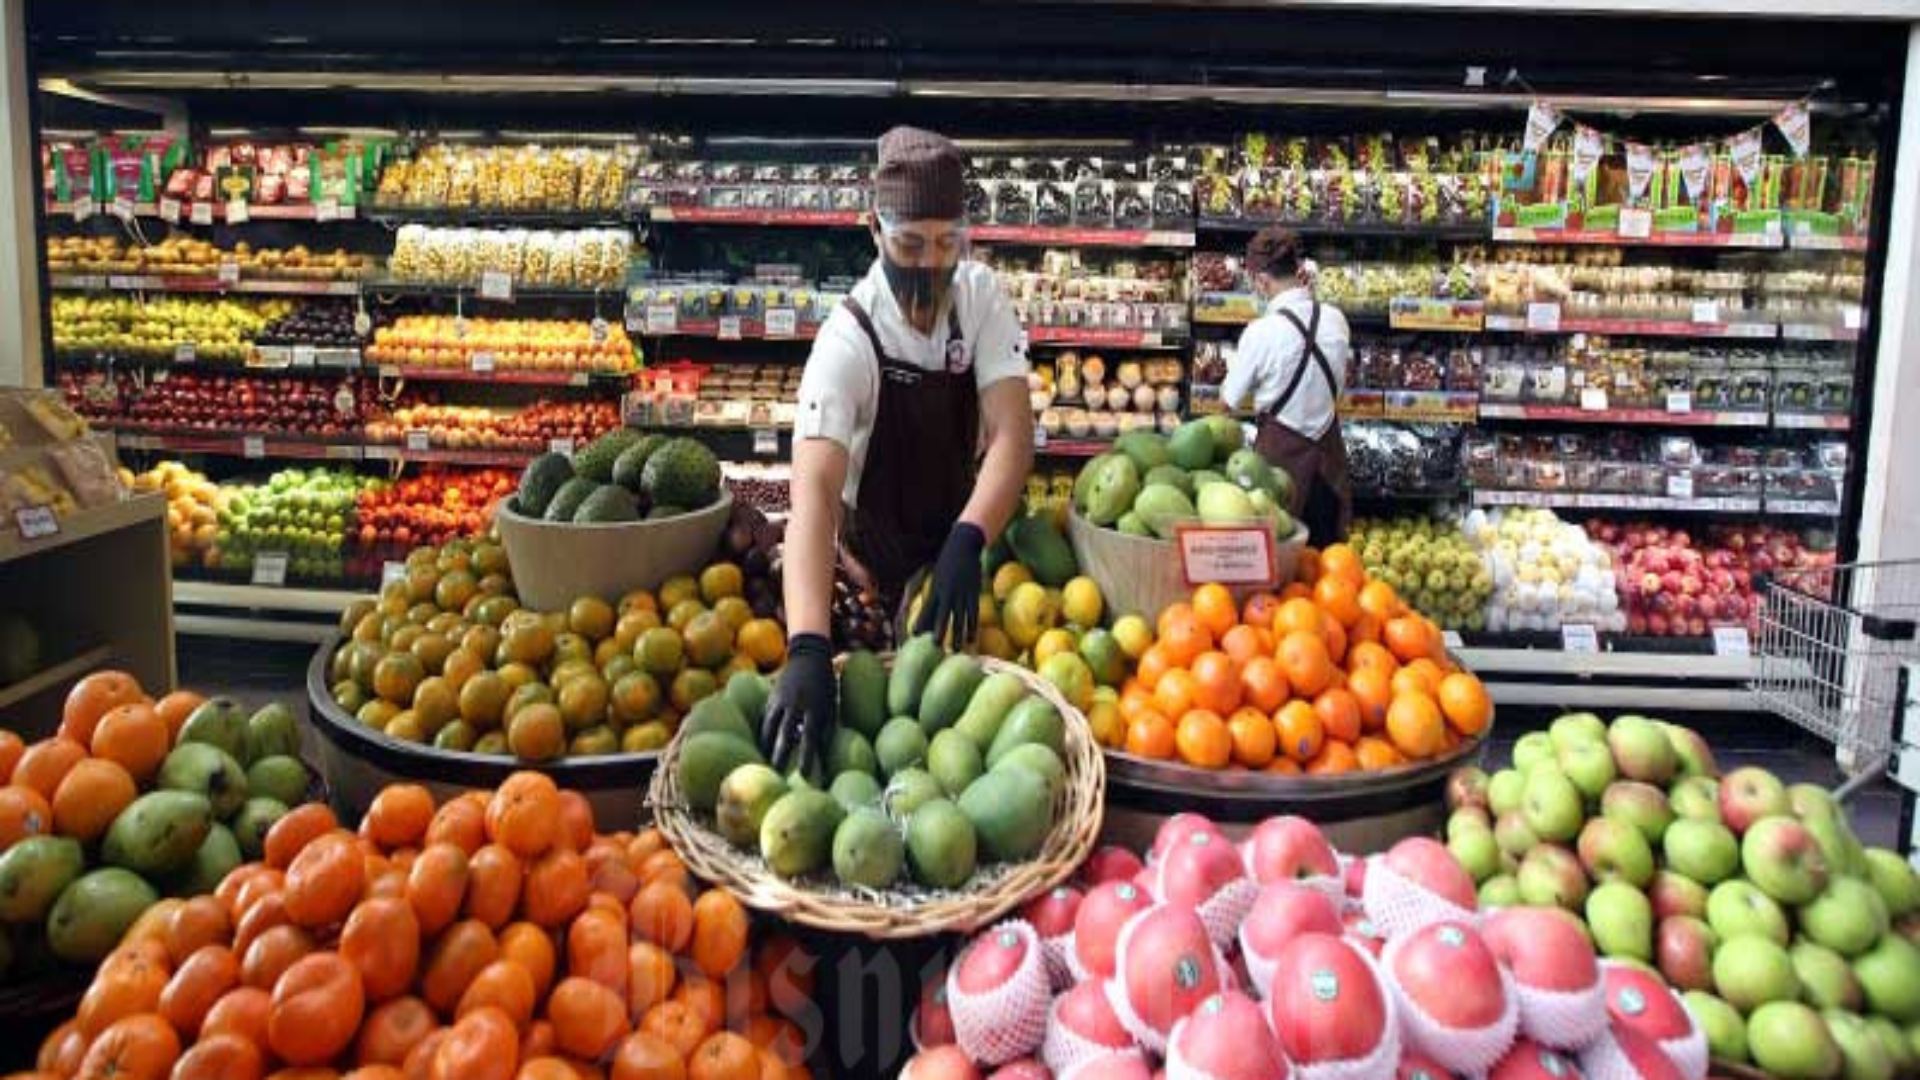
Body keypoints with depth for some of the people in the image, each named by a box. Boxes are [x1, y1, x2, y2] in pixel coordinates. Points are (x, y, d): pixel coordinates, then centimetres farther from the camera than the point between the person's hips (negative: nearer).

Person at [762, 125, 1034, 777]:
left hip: (960, 534, 4)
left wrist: (968, 543, -46)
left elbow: (1012, 432, -27)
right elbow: (813, 494, -44)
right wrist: (807, 650, -58)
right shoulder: (848, 341, -32)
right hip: (878, 557, -4)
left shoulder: (980, 296, -18)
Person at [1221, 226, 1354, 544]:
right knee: (1325, 549, 15)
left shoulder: (1262, 332, -19)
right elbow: (1338, 380, 9)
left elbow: (1229, 401, -9)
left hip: (1282, 450, -5)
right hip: (1327, 448, 5)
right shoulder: (1335, 319, -5)